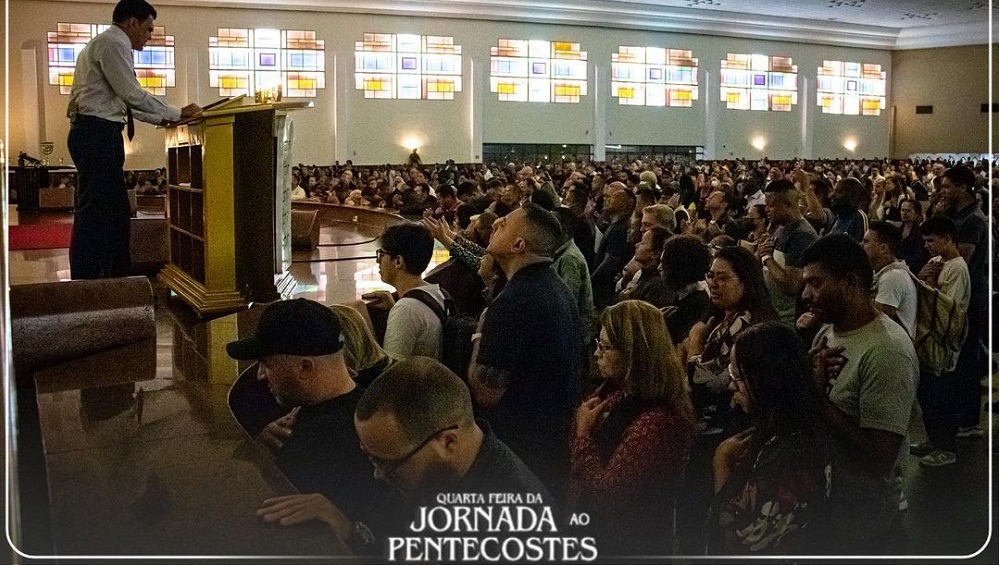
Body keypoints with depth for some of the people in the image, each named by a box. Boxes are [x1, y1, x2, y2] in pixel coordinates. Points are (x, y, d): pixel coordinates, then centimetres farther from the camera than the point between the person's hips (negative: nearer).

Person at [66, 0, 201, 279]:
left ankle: (118, 277, 17)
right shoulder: (113, 44, -7)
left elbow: (122, 100, 23)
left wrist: (163, 119, 20)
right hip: (98, 133, -11)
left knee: (116, 212, 12)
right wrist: (177, 113, -6)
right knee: (94, 212, -10)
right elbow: (133, 94, -14)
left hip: (96, 134, 11)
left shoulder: (105, 44, 25)